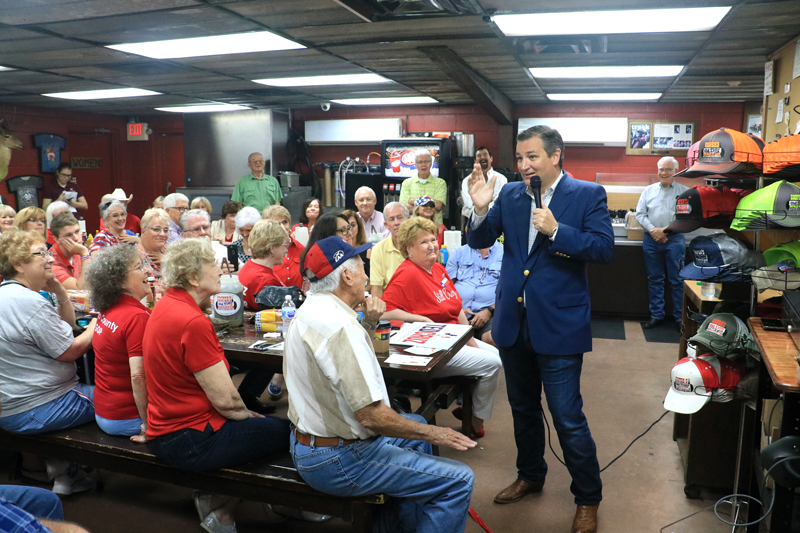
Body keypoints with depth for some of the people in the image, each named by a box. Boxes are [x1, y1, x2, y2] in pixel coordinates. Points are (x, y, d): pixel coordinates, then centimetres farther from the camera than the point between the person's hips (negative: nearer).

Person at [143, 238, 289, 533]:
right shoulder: (193, 322, -25)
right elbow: (225, 400, -20)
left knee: (265, 419, 19)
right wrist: (250, 415, -4)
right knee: (284, 430, -3)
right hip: (189, 441, -10)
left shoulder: (166, 306, 5)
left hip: (165, 431, 10)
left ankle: (214, 498, 17)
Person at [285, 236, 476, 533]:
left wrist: (369, 325, 6)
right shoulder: (340, 325, -27)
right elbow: (371, 416, -28)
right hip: (336, 460, -10)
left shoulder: (310, 310, 5)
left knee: (416, 425, 29)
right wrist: (434, 434, -15)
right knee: (459, 480, -10)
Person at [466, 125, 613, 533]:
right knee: (523, 407, 21)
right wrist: (480, 209, -14)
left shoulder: (588, 195, -6)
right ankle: (530, 475, 43)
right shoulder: (510, 194, 5)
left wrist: (556, 230, -23)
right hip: (513, 321, 5)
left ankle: (588, 498, 24)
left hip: (558, 325, -5)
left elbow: (604, 248, -13)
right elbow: (479, 241, 5)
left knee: (568, 418, 1)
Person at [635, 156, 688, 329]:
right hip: (651, 239, 3)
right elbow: (640, 214, 4)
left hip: (674, 239, -3)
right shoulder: (648, 190, 8)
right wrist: (653, 230, -10)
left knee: (677, 280, 2)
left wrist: (665, 230, -14)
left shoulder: (684, 191, 0)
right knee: (654, 279, 10)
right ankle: (657, 315, 19)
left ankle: (680, 318, 12)